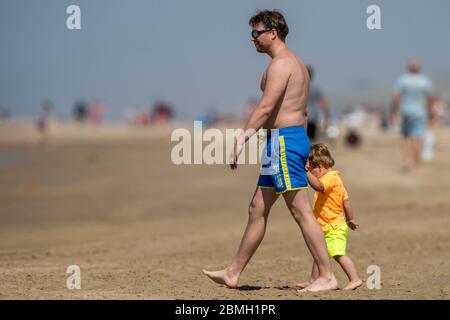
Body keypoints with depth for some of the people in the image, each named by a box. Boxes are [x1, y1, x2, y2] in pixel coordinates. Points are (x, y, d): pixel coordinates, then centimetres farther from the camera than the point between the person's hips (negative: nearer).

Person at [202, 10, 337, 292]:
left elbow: (266, 107, -24)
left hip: (284, 141, -11)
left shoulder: (280, 63, -13)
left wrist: (241, 139, -27)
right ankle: (233, 274, 19)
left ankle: (327, 277, -8)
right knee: (258, 209, 13)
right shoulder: (295, 62, 20)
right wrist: (304, 156, 25)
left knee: (301, 211, -9)